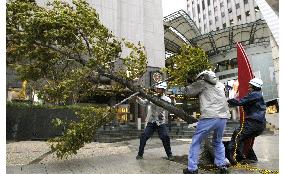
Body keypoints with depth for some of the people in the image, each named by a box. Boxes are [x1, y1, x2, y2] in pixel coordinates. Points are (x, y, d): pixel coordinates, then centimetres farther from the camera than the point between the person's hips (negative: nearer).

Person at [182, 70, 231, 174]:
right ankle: (222, 165, 20)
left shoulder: (202, 83, 9)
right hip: (223, 117, 6)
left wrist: (183, 89, 30)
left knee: (196, 142, 9)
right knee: (218, 142, 26)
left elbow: (187, 92, 10)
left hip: (209, 117, -5)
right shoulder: (220, 85, 24)